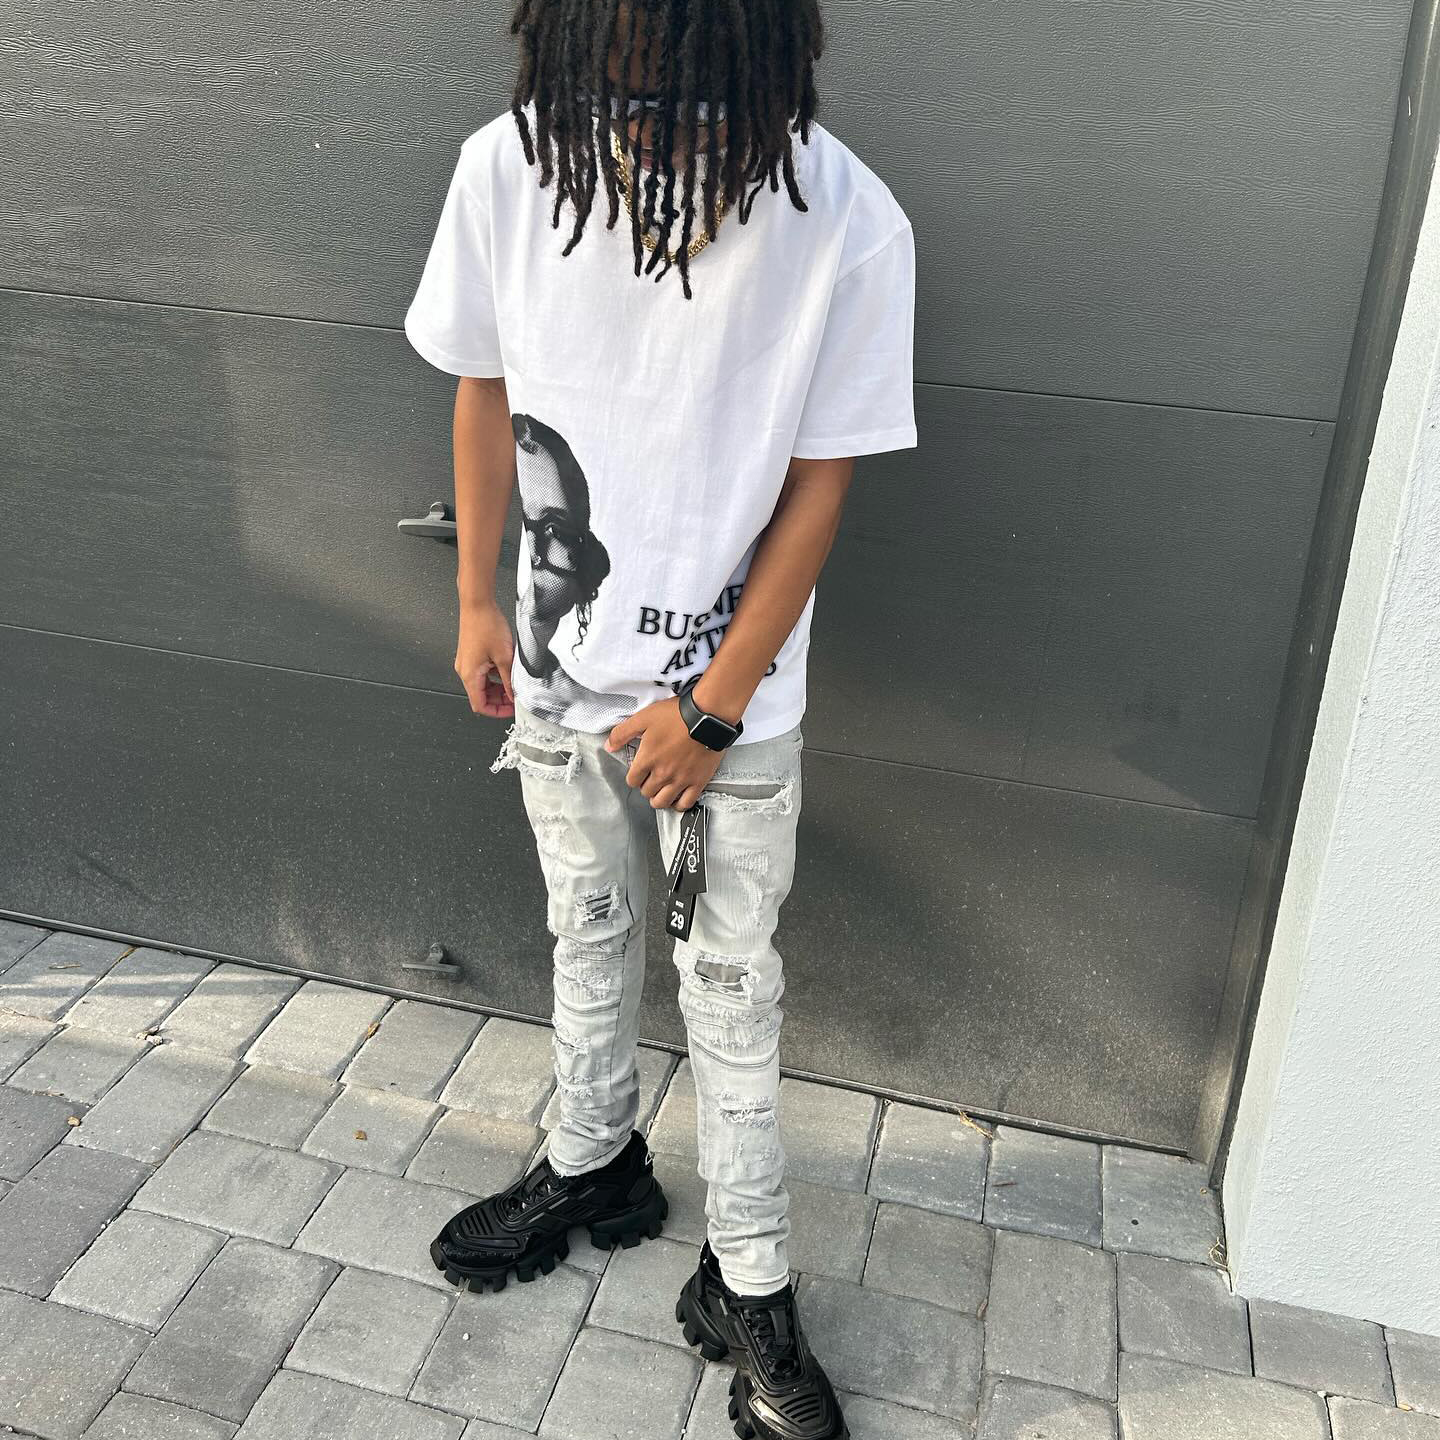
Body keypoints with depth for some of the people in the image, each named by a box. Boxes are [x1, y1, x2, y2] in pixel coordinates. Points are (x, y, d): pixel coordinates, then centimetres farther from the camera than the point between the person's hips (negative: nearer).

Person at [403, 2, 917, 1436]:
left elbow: (818, 483, -13)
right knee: (586, 931, 22)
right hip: (556, 665, 3)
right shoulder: (507, 166, -13)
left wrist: (714, 704, -11)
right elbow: (484, 389, 1)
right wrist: (478, 603, 5)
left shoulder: (848, 225, -21)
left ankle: (746, 1287, 31)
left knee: (730, 987, 10)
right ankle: (593, 1165, 48)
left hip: (730, 697, -3)